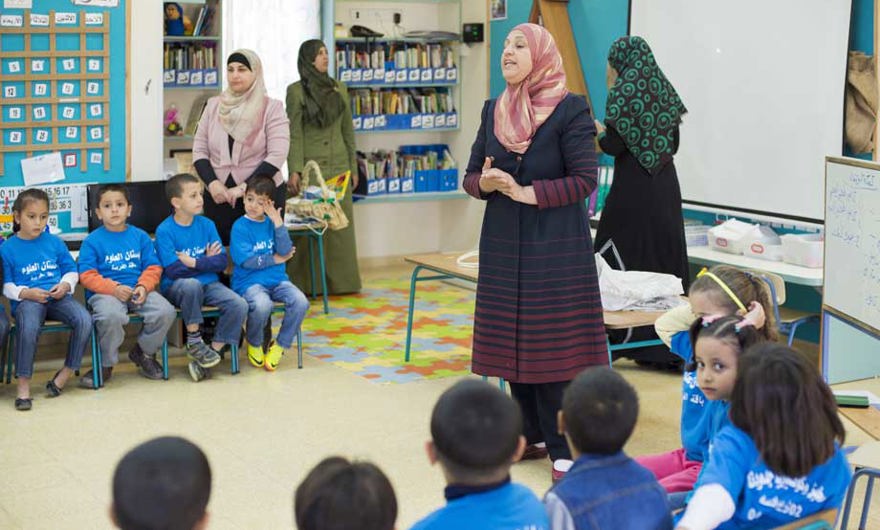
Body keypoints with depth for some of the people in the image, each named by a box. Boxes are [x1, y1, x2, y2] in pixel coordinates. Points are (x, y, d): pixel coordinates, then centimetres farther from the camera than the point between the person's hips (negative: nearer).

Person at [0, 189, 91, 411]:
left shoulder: (54, 242, 12)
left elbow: (71, 271, 18)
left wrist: (65, 285, -4)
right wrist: (26, 293, -13)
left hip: (58, 297, 3)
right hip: (27, 300, -3)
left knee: (84, 320, -26)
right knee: (28, 327, -37)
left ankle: (65, 374, -9)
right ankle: (23, 385, -25)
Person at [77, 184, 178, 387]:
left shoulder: (140, 236, 13)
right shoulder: (92, 241, 3)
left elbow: (153, 268, 11)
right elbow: (87, 276, -5)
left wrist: (144, 286, -11)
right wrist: (113, 288, -19)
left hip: (137, 291, 4)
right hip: (105, 292, -4)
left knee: (166, 312, -21)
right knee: (111, 316, -38)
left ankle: (144, 352, 9)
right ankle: (105, 365, -11)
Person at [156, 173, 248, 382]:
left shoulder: (207, 225, 6)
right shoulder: (164, 230, -8)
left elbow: (222, 262, 0)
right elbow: (173, 270, -16)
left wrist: (195, 262, -14)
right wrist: (207, 261, -9)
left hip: (209, 284, 4)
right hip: (176, 288, -4)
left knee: (239, 305, -21)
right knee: (191, 284, -39)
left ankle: (214, 350, -6)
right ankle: (194, 342, -18)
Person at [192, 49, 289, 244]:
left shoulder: (271, 108, -2)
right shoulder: (213, 105, 10)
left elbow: (277, 155, -9)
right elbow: (199, 150, 9)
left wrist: (244, 187, -15)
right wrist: (212, 183, -8)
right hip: (218, 197, 3)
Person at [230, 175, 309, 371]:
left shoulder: (272, 223, 11)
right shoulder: (240, 227, -3)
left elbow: (286, 251, -1)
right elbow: (246, 260, -12)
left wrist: (278, 224, -9)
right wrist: (275, 259, -2)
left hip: (277, 279, 5)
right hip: (250, 282, -4)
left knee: (300, 302, -23)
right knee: (262, 306, -35)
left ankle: (280, 346, -2)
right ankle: (254, 345, -2)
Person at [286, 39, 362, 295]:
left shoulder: (339, 89, 11)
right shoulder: (296, 91, -2)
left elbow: (348, 131, 14)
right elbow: (294, 133, -6)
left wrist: (353, 168, 11)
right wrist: (294, 171, -14)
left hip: (338, 167, 4)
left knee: (340, 224, 4)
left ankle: (339, 281, 11)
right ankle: (307, 282, 3)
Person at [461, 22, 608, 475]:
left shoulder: (570, 110, -7)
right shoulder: (494, 111, 10)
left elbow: (585, 179, -11)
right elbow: (471, 175, 13)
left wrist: (528, 192, -18)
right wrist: (485, 182, -10)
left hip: (555, 244, -6)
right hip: (503, 242, 6)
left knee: (554, 343, -7)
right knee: (512, 338, 9)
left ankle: (564, 449, -1)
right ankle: (531, 434, 23)